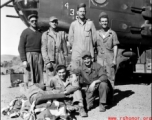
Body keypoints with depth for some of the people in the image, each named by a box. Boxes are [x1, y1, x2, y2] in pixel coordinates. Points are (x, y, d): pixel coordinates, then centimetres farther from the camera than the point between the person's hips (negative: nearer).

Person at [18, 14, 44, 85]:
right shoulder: (25, 32, 4)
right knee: (29, 78, -8)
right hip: (29, 56, -3)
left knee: (40, 78, 0)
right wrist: (23, 60, -13)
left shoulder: (40, 33, 16)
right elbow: (21, 47, -2)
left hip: (39, 57, 4)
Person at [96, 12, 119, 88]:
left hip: (110, 59, -1)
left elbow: (115, 47, 2)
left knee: (110, 77, 1)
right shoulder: (97, 33, 10)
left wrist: (114, 59, -6)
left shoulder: (112, 33, 4)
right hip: (100, 58, 2)